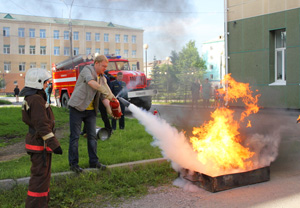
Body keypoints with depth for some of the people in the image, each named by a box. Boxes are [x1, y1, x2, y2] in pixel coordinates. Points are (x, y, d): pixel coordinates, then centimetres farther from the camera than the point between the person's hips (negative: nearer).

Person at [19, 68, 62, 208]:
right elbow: (42, 125, -24)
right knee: (40, 176, -3)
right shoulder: (36, 99, -20)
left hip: (37, 142, 11)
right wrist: (54, 144, -21)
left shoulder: (30, 98, 13)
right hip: (40, 145, -11)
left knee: (43, 174, 20)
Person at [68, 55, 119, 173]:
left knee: (92, 136, 8)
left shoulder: (102, 78, 11)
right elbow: (91, 82, -29)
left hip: (91, 110, 6)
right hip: (77, 108, -6)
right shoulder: (87, 70, -7)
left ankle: (94, 162, 17)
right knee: (75, 136, -2)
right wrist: (108, 93, -37)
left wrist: (109, 108, -14)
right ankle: (73, 163, 6)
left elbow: (104, 96, 5)